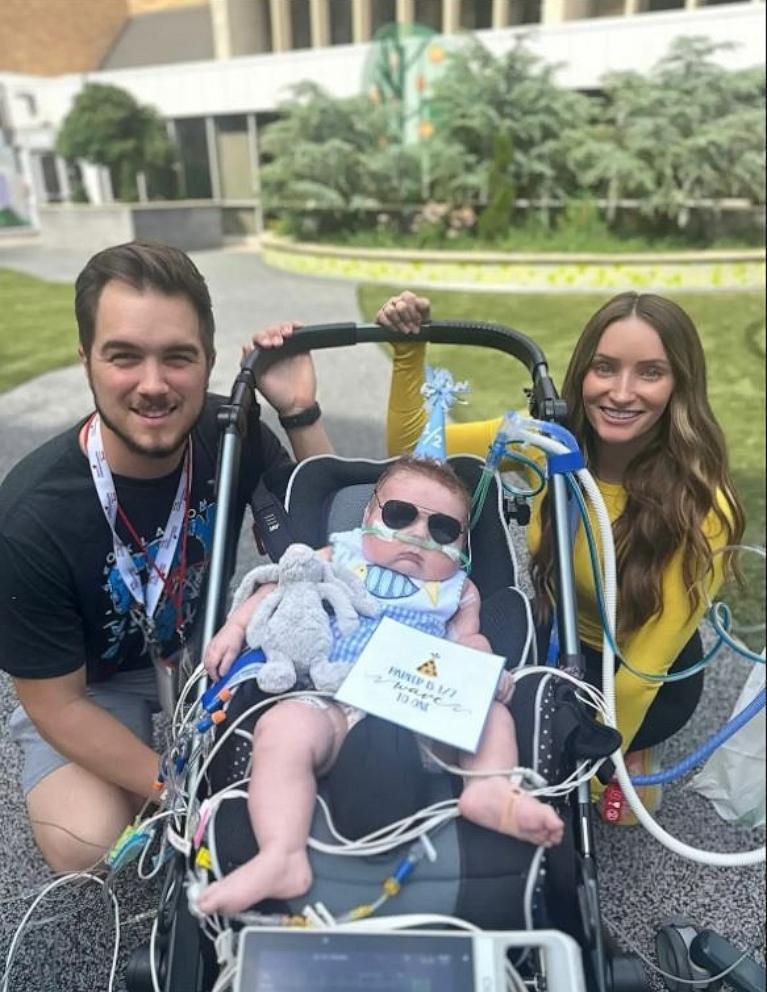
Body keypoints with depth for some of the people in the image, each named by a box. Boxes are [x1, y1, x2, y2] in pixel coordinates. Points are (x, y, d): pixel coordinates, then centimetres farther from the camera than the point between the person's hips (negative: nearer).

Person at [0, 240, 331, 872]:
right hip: (93, 686, -3)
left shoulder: (232, 433, -21)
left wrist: (301, 413, -28)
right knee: (90, 844, -24)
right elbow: (57, 703, -19)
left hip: (206, 643, 3)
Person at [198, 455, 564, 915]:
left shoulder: (458, 590, 22)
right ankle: (281, 859, -34)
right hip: (335, 702, -2)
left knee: (492, 712, -14)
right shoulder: (339, 558, 19)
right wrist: (236, 626, 6)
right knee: (283, 726, -30)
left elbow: (469, 639, 17)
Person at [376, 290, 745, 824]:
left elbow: (642, 670, -22)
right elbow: (411, 449, -13)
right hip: (556, 640, 5)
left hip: (645, 683, -5)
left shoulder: (699, 507, -30)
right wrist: (409, 350, -28)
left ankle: (625, 754, 10)